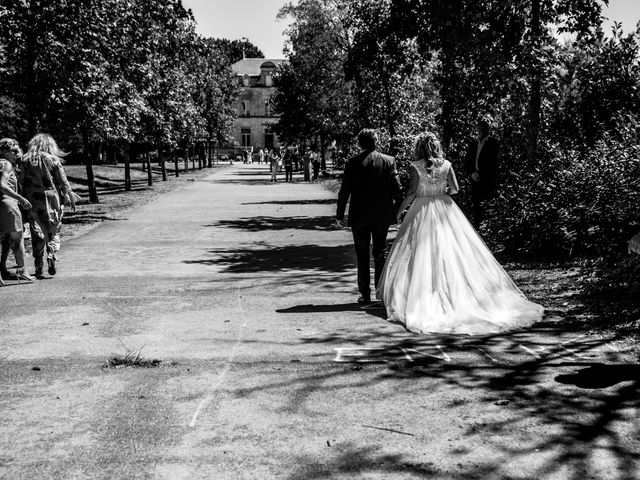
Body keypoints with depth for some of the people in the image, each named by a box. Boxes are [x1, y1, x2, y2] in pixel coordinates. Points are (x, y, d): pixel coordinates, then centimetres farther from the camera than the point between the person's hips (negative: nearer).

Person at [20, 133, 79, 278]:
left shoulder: (26, 160, 1)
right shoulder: (53, 160, -5)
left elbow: (22, 182, 3)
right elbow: (63, 182, -2)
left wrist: (24, 199, 11)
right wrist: (69, 197, 10)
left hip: (32, 200, 2)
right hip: (51, 199, -2)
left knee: (37, 233, 7)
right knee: (53, 231, 11)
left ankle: (38, 266, 7)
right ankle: (51, 257, -8)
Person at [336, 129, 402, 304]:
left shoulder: (353, 163, -7)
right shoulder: (389, 161, -3)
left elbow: (344, 191, -5)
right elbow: (396, 188, -3)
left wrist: (339, 215, 3)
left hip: (359, 217, -1)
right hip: (382, 216, 1)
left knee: (362, 256, 8)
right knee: (380, 253, 12)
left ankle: (365, 294, 9)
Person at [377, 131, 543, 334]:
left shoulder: (415, 166, -9)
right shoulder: (446, 164, 0)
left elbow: (411, 192, -12)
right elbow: (455, 188, -3)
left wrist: (399, 210, -2)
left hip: (422, 211, -3)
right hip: (444, 209, 3)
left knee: (422, 254, 3)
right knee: (453, 251, 8)